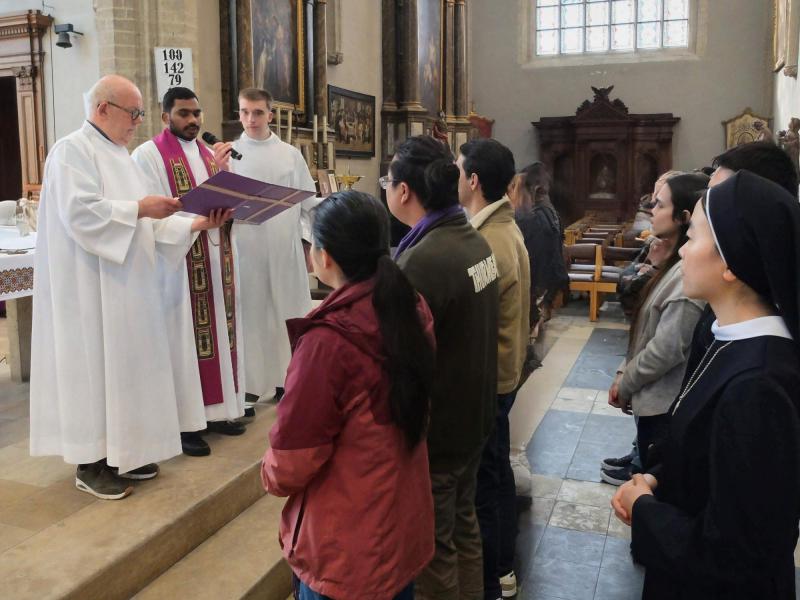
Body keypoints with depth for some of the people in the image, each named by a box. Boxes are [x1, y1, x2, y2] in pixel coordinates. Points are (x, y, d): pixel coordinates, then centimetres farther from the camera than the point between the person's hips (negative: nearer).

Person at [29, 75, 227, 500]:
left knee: (124, 365, 11)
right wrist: (139, 208, -22)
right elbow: (81, 212, -22)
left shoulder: (118, 154, 17)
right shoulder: (73, 150, -9)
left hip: (125, 285, 9)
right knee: (95, 366, -3)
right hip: (90, 286, -9)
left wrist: (195, 224, 1)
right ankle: (90, 464, 8)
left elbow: (144, 223, 13)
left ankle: (119, 451, 22)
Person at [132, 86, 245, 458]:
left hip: (215, 260, 7)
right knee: (183, 338, -5)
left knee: (217, 330, 9)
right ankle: (185, 422, 2)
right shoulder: (148, 155, -5)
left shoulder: (209, 154, 17)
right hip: (176, 261, -7)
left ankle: (216, 409, 19)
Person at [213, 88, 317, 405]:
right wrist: (220, 172, -18)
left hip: (285, 247, 2)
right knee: (250, 312, 4)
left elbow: (308, 201, 7)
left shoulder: (290, 154, 6)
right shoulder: (229, 153, 3)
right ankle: (249, 383, 11)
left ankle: (286, 377, 18)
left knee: (287, 310, 7)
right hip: (246, 246, -1)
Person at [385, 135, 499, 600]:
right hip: (473, 413, 9)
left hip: (433, 426, -9)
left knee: (432, 547, 10)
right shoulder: (477, 241, 2)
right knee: (463, 524, 24)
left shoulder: (422, 260, -27)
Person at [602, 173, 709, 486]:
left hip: (665, 402, -9)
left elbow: (667, 349, -24)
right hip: (656, 397, 9)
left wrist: (624, 385, -11)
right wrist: (624, 372, 4)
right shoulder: (677, 264, 7)